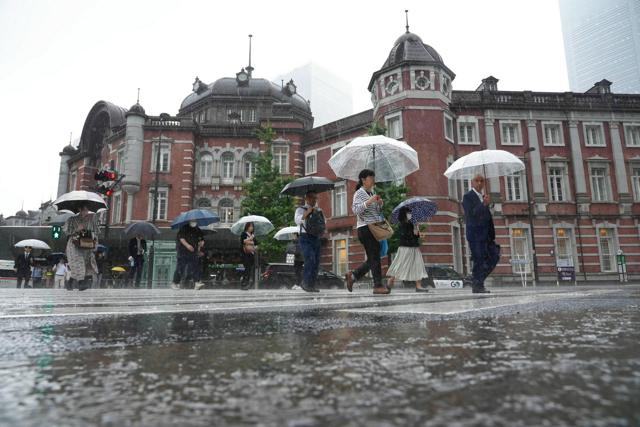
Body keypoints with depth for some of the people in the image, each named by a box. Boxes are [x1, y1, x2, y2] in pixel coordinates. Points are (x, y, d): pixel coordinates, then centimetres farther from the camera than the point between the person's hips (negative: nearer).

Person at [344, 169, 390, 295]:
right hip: (365, 229, -9)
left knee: (373, 258, 10)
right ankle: (378, 285, -3)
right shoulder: (359, 193, -5)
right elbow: (356, 209, -20)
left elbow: (378, 212, 24)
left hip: (375, 229, 9)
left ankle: (352, 275, 21)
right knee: (374, 257, -8)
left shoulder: (372, 193, 19)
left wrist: (380, 204, 5)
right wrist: (369, 201, -26)